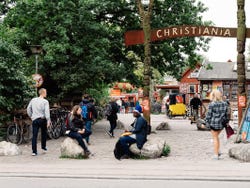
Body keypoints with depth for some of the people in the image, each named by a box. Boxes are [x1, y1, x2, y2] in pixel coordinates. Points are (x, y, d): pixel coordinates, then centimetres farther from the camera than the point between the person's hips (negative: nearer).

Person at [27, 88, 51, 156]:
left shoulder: (33, 100, 5)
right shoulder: (45, 101, -8)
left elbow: (28, 109, 10)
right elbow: (47, 111, -16)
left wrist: (31, 116, 21)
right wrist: (48, 120, -16)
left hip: (35, 119, 3)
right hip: (42, 119, -2)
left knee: (34, 135, 1)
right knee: (44, 133, 20)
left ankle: (34, 151, -3)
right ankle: (43, 147, 29)